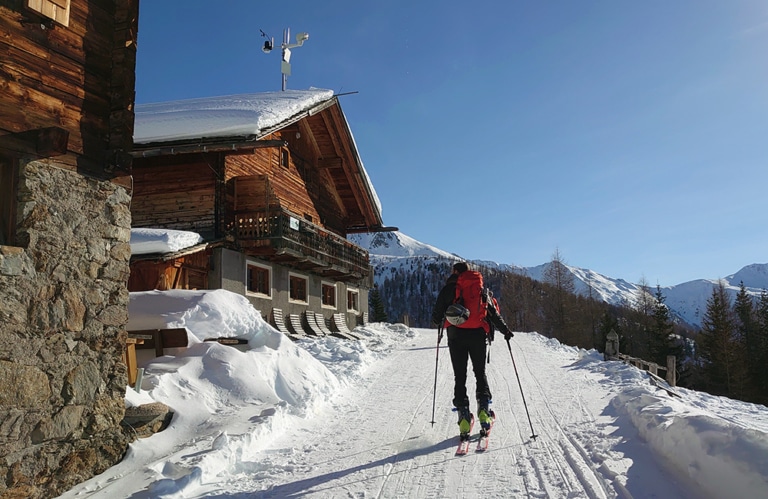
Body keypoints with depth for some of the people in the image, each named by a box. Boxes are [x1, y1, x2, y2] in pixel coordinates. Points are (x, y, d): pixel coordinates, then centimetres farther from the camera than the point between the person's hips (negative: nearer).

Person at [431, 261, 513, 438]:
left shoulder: (449, 288, 5)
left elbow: (437, 315, 8)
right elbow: (494, 313, 9)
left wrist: (438, 321, 31)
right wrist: (505, 330, 20)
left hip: (456, 336, -1)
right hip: (478, 335, 1)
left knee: (460, 377, 4)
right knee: (480, 373, 14)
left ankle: (464, 416, -3)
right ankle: (483, 410, -1)